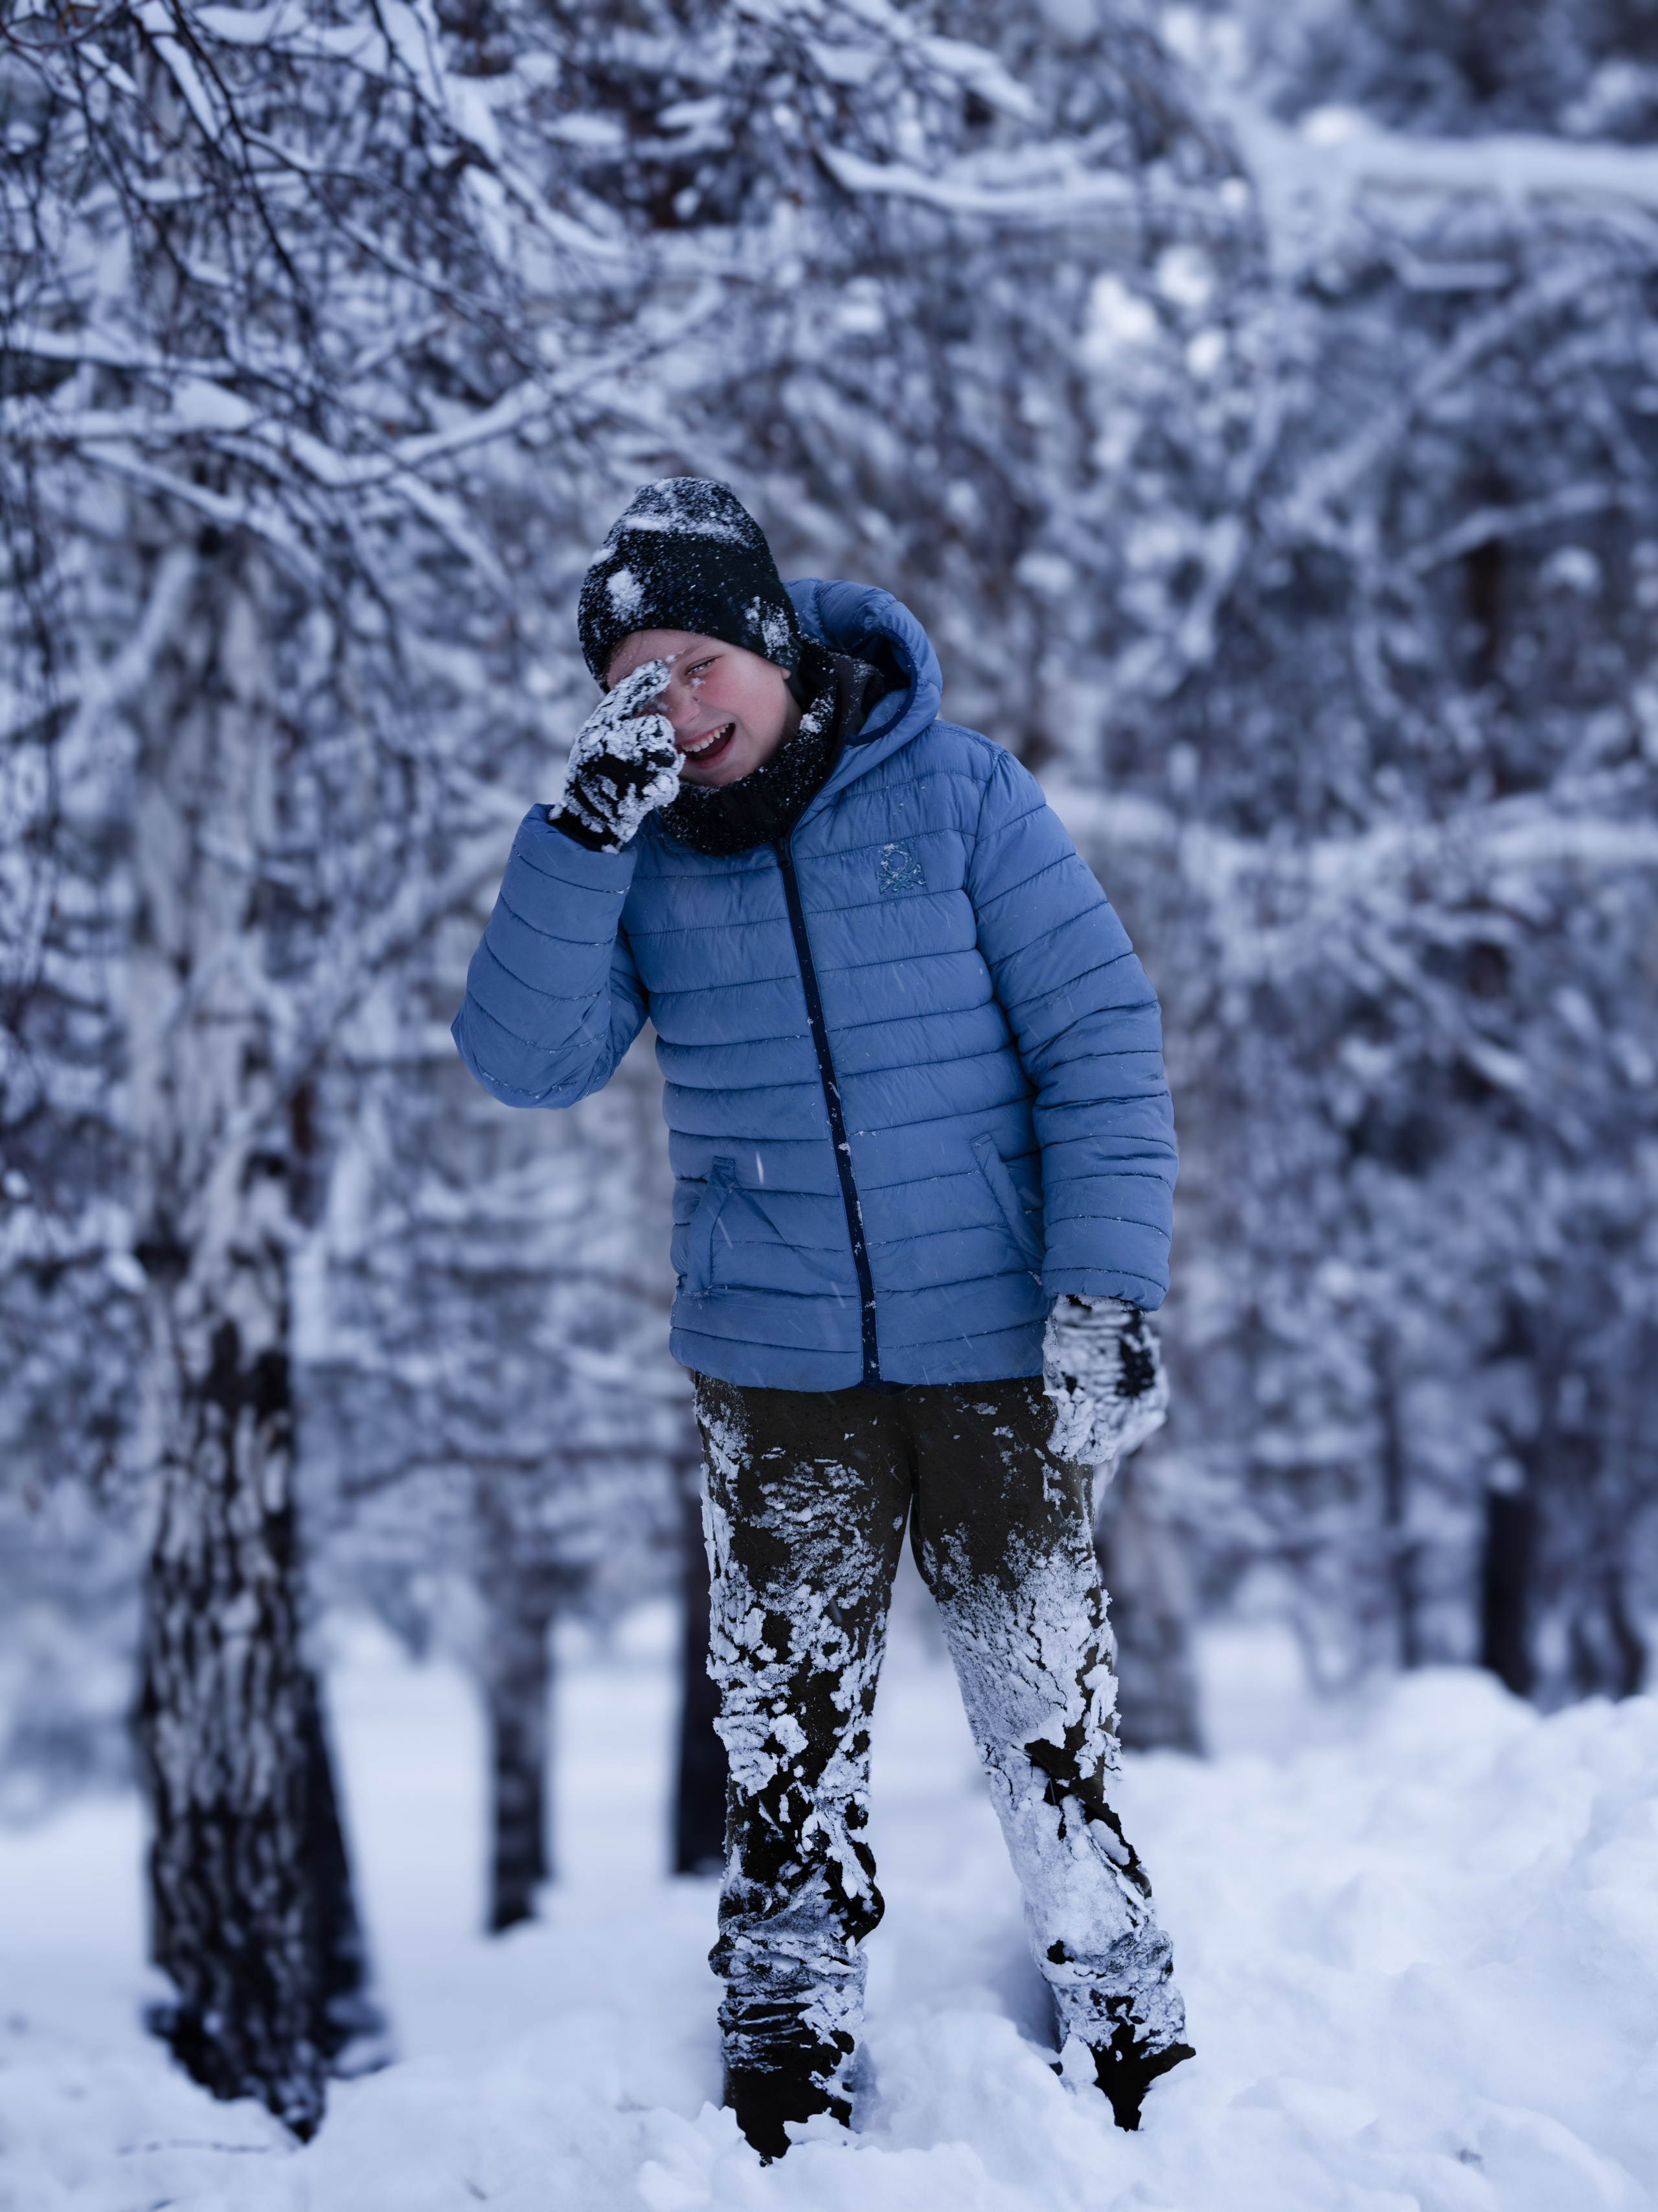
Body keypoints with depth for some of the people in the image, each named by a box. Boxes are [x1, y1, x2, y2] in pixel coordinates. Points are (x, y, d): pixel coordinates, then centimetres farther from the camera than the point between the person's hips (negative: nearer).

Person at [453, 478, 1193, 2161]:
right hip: (774, 1363, 2)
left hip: (994, 1345, -2)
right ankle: (786, 2055, 20)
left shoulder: (957, 793, -5)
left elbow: (1099, 1038, -5)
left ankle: (1128, 2034, 20)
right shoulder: (641, 856, 2)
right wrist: (582, 834, -21)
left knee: (1049, 1705, 6)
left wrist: (1106, 1290, -12)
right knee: (786, 1721, 8)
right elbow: (525, 1061, -10)